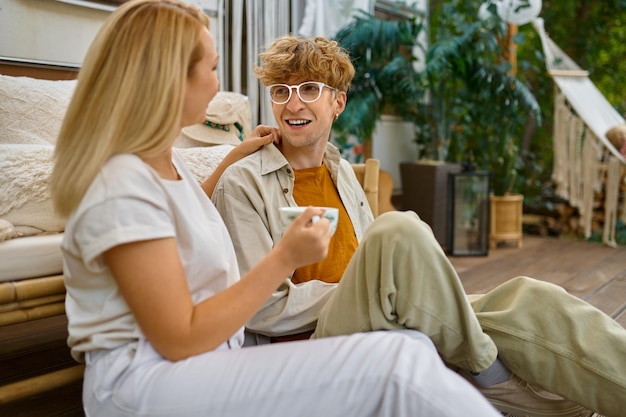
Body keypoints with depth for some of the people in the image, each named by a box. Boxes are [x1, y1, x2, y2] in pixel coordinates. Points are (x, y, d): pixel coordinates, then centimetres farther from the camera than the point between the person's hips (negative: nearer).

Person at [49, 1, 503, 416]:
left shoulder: (164, 158, 13)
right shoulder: (121, 186, -18)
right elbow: (179, 340, -18)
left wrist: (233, 158, 35)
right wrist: (285, 258, -17)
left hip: (212, 356, 9)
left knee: (410, 346, -7)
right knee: (397, 365, -26)